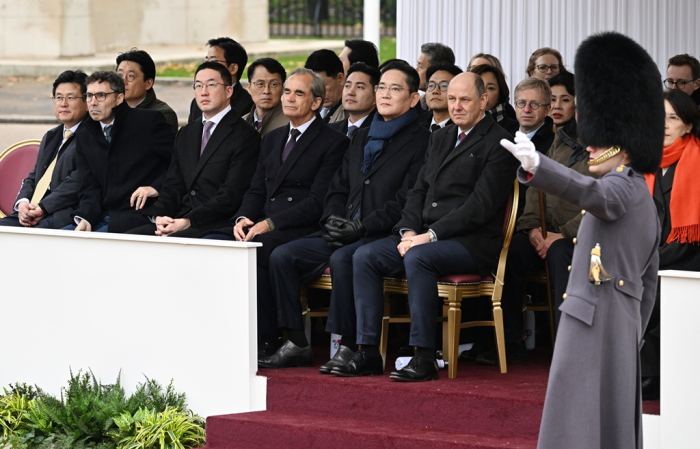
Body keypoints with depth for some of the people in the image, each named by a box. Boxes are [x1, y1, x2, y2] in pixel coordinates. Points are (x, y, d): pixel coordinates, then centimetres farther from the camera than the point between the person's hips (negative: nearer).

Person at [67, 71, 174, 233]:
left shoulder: (149, 121, 0)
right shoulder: (84, 136, 16)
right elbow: (90, 188, 10)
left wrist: (156, 187, -15)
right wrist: (85, 219, -9)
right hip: (102, 218, 5)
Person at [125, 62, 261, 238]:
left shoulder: (245, 136, -2)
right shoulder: (186, 134, 23)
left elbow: (231, 194, -11)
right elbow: (173, 185, 17)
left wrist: (188, 221, -19)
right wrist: (159, 215, -5)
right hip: (179, 222, 7)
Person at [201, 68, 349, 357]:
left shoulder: (334, 143, -1)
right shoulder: (272, 139, 24)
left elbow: (317, 203, -11)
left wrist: (270, 224, -18)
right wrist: (243, 218, -3)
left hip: (301, 232, -7)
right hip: (260, 227, 7)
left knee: (254, 250, -34)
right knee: (209, 243, -20)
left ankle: (267, 340, -23)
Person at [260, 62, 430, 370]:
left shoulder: (421, 142, -2)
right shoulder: (361, 138, 23)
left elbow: (406, 201, -11)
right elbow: (338, 188, 22)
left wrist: (361, 227, -17)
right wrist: (332, 220, 1)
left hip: (383, 237, -8)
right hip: (344, 235, 8)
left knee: (342, 258, -36)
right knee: (282, 256, -10)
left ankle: (347, 346, -28)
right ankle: (297, 344, -7)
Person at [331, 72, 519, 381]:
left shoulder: (497, 144, -6)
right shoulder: (440, 138, 21)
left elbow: (481, 206, -14)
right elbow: (419, 190, 18)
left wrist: (430, 235, -18)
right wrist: (408, 231, -2)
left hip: (472, 242, -8)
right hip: (424, 235, 8)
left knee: (418, 258, -35)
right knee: (365, 257, -10)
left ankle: (424, 358, -33)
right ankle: (368, 352, -12)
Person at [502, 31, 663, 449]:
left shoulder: (623, 188, -11)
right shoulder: (645, 203, 20)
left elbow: (591, 194, -36)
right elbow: (648, 285, 25)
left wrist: (536, 165, -52)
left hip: (595, 330, -10)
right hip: (622, 333, 10)